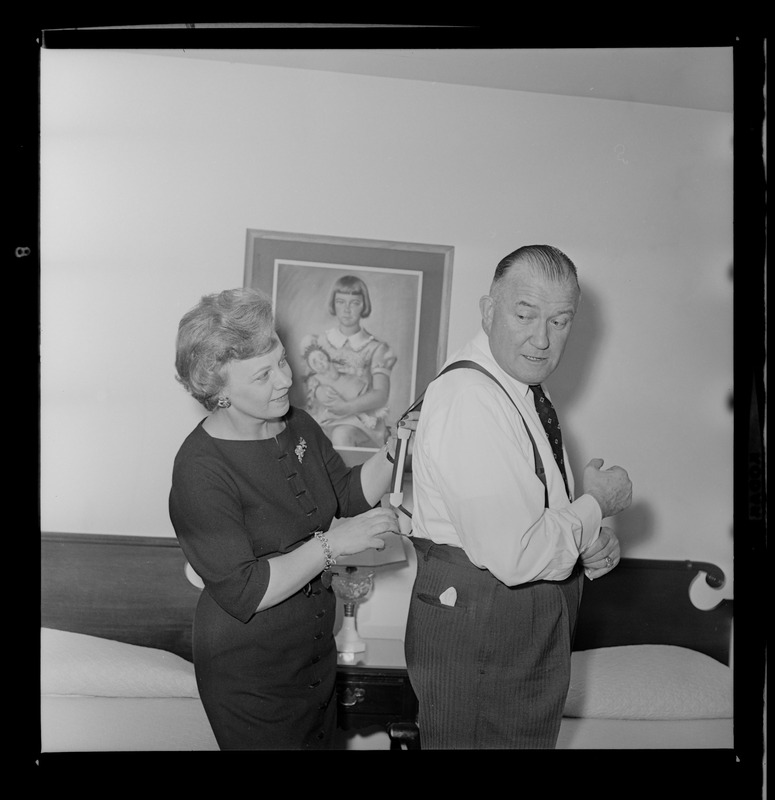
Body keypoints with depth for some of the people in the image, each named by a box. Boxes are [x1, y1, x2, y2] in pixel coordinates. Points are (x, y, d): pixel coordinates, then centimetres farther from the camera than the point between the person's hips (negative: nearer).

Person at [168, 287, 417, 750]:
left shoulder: (298, 426, 0)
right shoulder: (200, 469, -24)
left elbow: (351, 495, 7)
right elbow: (242, 593, -27)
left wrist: (395, 451, -10)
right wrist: (333, 544, -29)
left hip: (316, 654, 8)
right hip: (250, 676, -7)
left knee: (323, 741, 21)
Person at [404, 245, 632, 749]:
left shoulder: (528, 391, 10)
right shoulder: (466, 398, -23)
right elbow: (515, 556, -28)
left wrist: (596, 545, -1)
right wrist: (596, 504, -12)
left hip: (534, 632, 10)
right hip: (478, 636, -9)